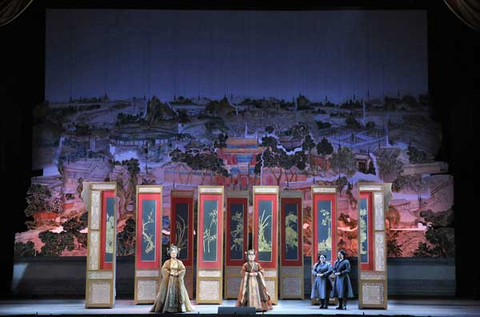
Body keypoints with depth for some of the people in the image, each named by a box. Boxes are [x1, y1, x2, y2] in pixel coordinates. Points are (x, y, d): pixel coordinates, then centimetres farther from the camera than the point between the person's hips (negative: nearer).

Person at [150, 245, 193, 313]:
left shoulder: (179, 262, 8)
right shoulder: (167, 262, 5)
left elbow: (183, 270, 0)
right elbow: (163, 269, -7)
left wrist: (177, 273, -15)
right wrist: (170, 273, -19)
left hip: (177, 281, 1)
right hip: (168, 280, -1)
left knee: (179, 293, -3)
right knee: (168, 293, -6)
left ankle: (181, 308, -3)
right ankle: (167, 308, -5)